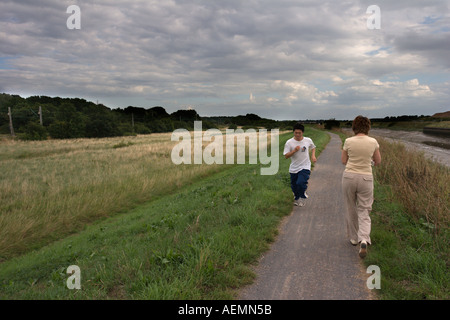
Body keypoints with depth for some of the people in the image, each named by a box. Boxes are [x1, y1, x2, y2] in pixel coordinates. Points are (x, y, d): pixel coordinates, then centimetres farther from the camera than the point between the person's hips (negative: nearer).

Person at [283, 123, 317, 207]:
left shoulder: (308, 140, -1)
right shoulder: (289, 142, -8)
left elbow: (313, 147, 21)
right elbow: (286, 156, -10)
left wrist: (313, 156, 4)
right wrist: (294, 150, -24)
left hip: (305, 167, -1)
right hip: (293, 168, 1)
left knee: (301, 183, -22)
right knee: (294, 186, 13)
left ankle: (303, 197, 8)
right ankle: (296, 198, 44)